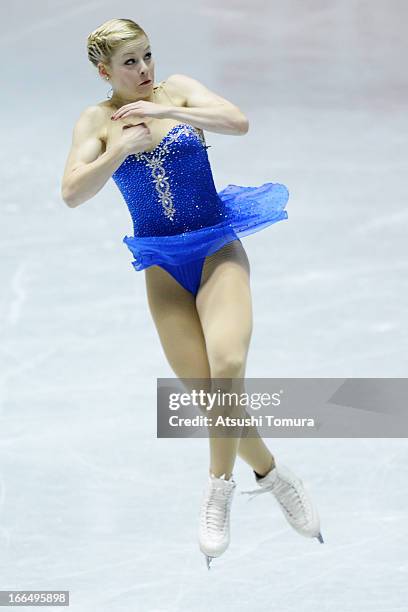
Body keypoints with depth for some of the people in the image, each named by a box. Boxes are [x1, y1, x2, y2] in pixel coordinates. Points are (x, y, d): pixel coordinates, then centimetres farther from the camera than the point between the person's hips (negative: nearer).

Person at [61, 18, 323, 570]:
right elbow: (73, 193, -9)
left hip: (217, 249, -1)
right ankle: (272, 475, 18)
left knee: (227, 364, -25)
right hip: (164, 267, 1)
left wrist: (162, 110, -18)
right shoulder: (97, 120, 3)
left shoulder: (177, 90, 2)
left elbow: (238, 122, -14)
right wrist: (123, 146, -18)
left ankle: (220, 486, -9)